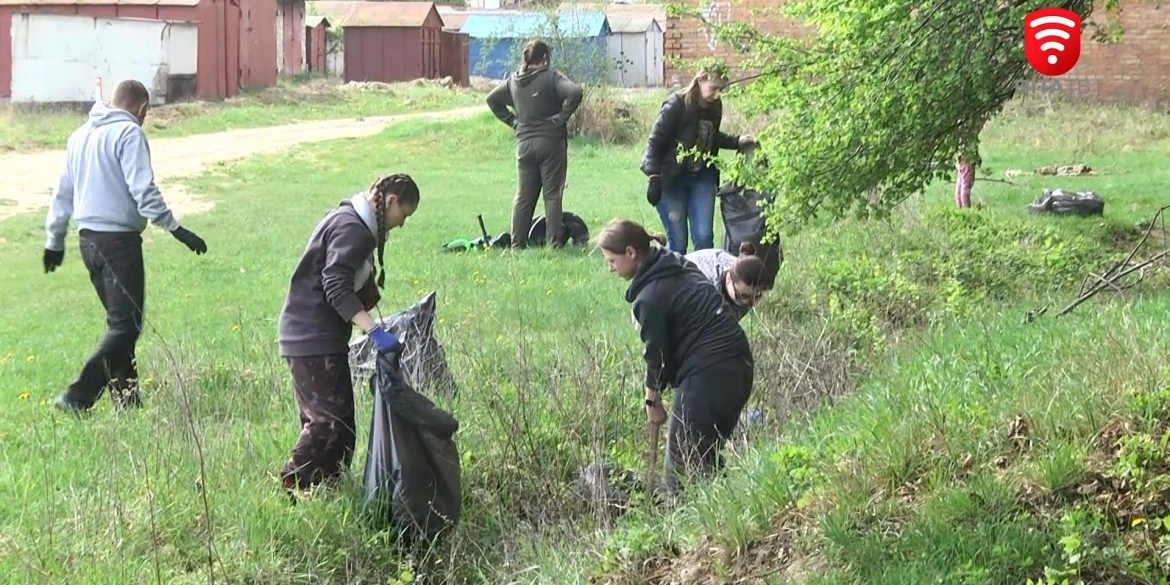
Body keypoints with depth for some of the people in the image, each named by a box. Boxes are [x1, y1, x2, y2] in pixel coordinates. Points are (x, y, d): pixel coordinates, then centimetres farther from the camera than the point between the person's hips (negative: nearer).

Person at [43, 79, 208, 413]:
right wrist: (176, 229, -16)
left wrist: (55, 240, 28)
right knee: (125, 326, -7)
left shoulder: (81, 134, 15)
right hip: (119, 239, -8)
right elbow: (143, 191, -17)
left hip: (88, 238, 8)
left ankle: (126, 402, 16)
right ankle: (76, 397, -15)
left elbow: (62, 192, 20)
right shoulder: (129, 134, -9)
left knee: (119, 321, 16)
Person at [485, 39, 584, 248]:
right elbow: (575, 92, -23)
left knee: (524, 195, 11)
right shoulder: (551, 78, -8)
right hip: (551, 142, -4)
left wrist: (512, 121, 13)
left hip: (524, 143, 5)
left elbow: (492, 99, 17)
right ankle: (553, 242, 0)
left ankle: (517, 242, 10)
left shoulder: (513, 81, 8)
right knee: (552, 194, 1)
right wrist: (562, 117, -13)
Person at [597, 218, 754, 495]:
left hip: (709, 374, -10)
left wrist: (653, 400, 10)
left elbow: (657, 353, -6)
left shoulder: (651, 296, -14)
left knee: (682, 464, -2)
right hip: (739, 365, 10)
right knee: (708, 456, 19)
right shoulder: (679, 266, 12)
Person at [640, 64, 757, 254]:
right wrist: (653, 177, -24)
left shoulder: (714, 107, 2)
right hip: (671, 180, -5)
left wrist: (737, 141, 10)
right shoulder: (677, 104, -16)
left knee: (704, 237, -1)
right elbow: (655, 141, -16)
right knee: (678, 241, -2)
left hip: (702, 179, 5)